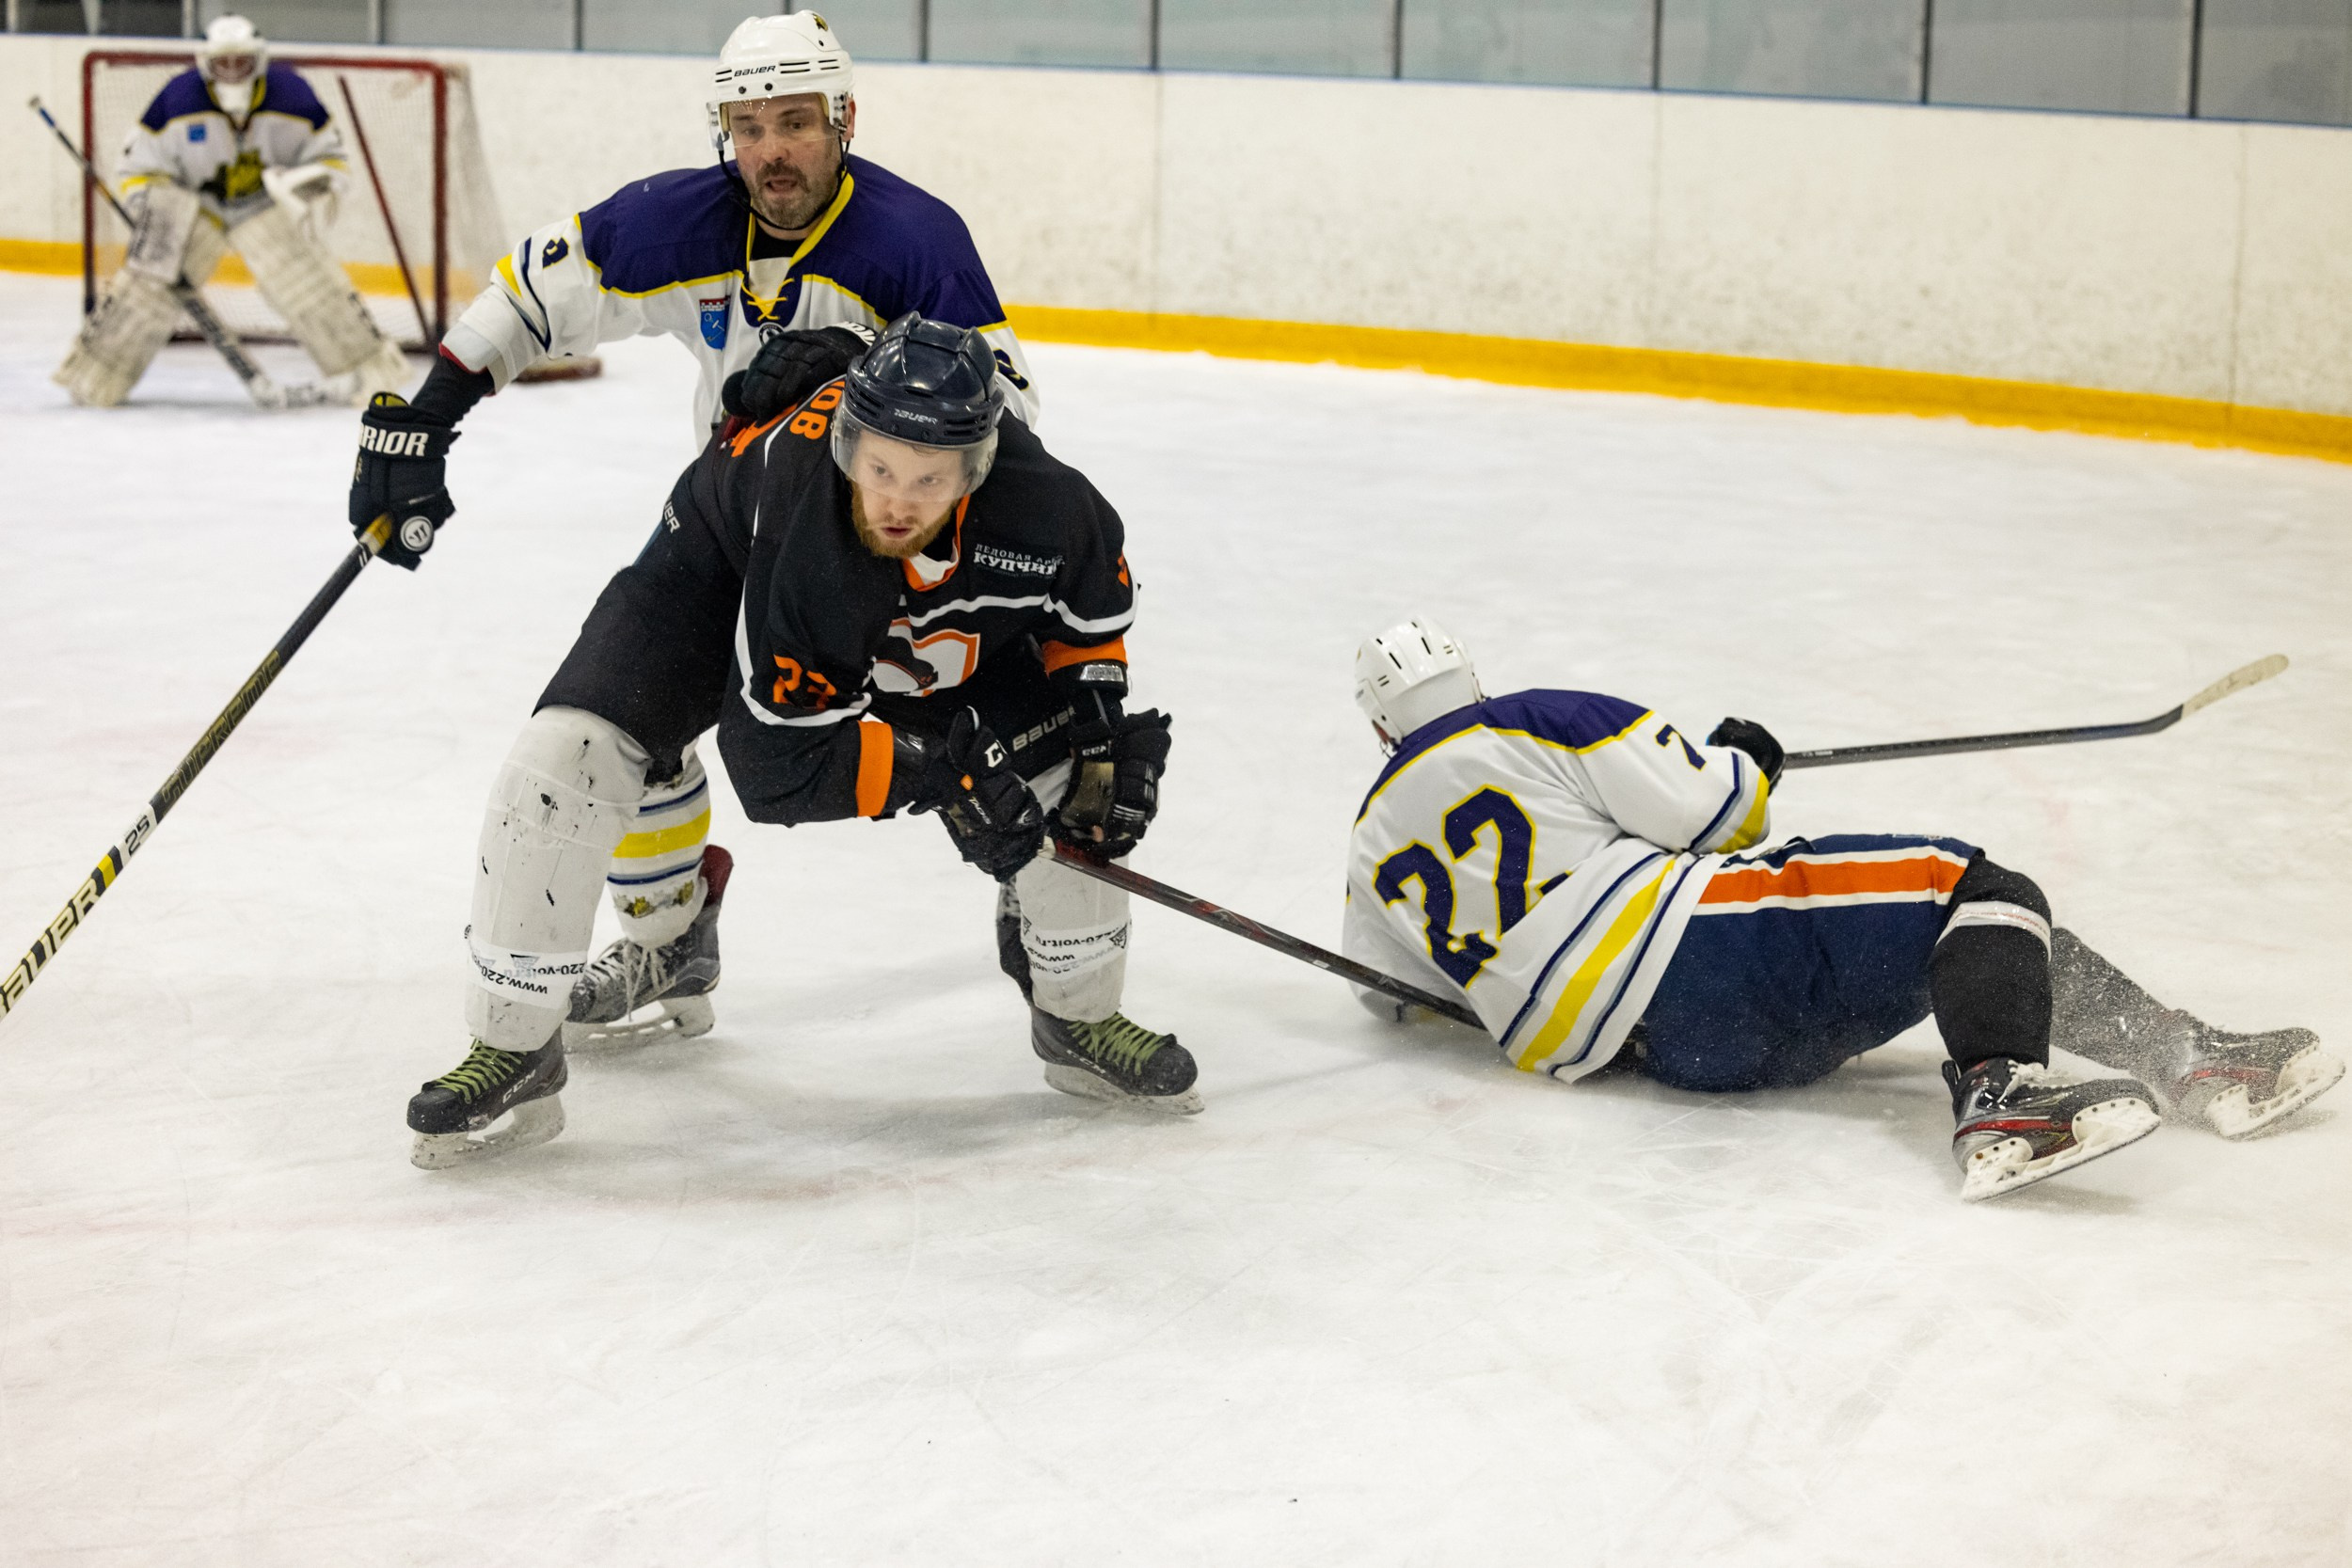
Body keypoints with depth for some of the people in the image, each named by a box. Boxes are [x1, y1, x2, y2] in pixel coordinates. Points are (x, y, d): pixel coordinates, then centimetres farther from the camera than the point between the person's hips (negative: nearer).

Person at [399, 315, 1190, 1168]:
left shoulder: (1047, 509, -33)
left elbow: (1091, 608, -5)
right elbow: (777, 764, -34)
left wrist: (1100, 727, -16)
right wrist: (936, 770, -38)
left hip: (917, 641, 3)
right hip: (726, 576, -3)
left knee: (1067, 770, -13)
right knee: (570, 755, -23)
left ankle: (1080, 1014, 12)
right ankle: (512, 1049, -10)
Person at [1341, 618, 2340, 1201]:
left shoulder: (1375, 841, 18)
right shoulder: (1537, 724, 3)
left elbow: (1384, 990, 29)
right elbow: (1697, 809, -1)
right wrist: (1743, 764, 21)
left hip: (1646, 1053, 7)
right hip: (1687, 957, -7)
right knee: (1968, 888, -9)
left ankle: (2187, 1055, 4)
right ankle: (1998, 1100, -35)